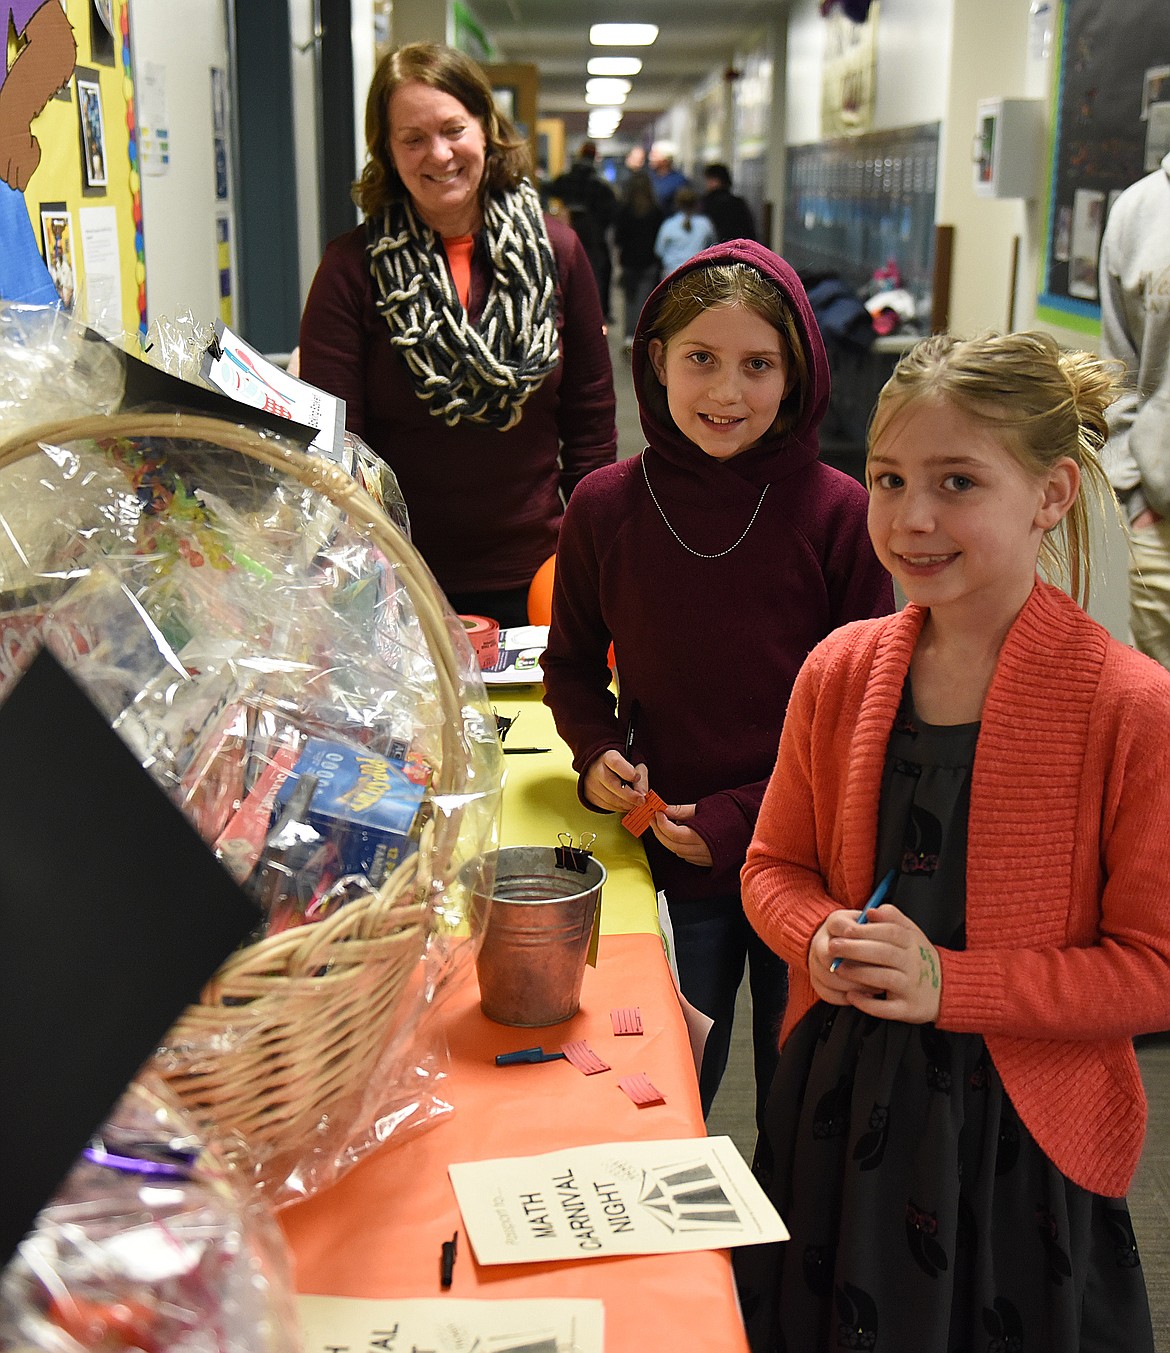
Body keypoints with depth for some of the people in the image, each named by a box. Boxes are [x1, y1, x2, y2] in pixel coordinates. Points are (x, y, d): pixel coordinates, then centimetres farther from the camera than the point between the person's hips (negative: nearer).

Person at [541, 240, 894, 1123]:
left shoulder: (837, 513, -11)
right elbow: (573, 662, 11)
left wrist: (746, 816, -13)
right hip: (668, 861, 1)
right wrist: (596, 751, -8)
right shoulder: (606, 508, -5)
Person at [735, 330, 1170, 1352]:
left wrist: (947, 981, -20)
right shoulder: (839, 671, -2)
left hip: (1022, 1139, -4)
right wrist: (823, 938, -12)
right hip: (841, 1112, 4)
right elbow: (776, 865, 9)